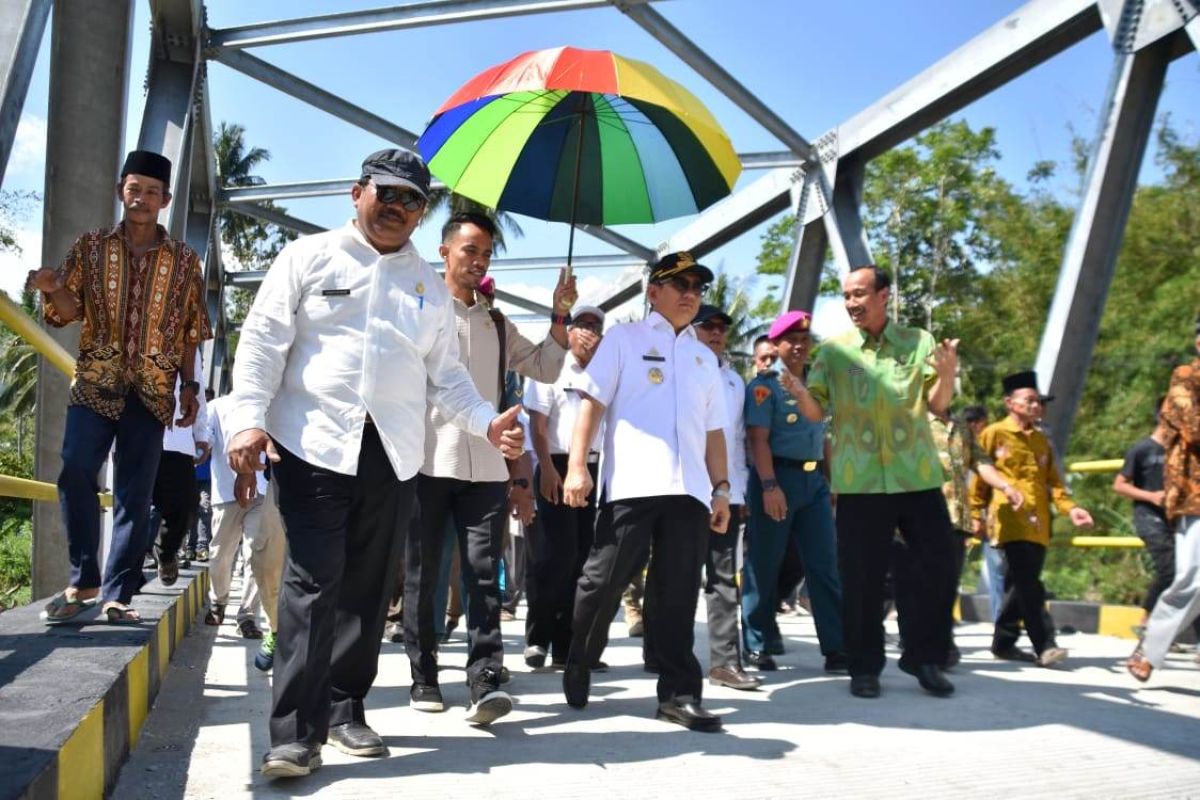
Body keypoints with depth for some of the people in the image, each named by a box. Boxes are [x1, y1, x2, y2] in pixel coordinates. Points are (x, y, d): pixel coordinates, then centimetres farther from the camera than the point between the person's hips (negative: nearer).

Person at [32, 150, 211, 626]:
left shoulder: (184, 261, 8)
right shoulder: (90, 246, 8)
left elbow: (189, 332, 9)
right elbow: (67, 312, 5)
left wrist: (189, 386, 3)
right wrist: (53, 290, -18)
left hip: (153, 390, 0)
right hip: (95, 382, 0)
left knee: (135, 492, -1)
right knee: (76, 471, -16)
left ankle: (116, 594, 5)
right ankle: (83, 582, 0)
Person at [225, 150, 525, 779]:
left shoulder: (429, 285, 17)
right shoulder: (309, 257, 6)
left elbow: (444, 374, 16)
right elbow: (263, 342, 0)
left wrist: (487, 422, 0)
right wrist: (248, 419, -13)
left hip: (394, 453, 4)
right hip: (314, 443, -4)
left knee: (368, 586, 8)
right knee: (313, 581, -9)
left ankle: (344, 710, 22)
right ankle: (296, 732, -2)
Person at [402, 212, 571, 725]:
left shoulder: (497, 324, 18)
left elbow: (545, 369, 16)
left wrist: (560, 317, 5)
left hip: (485, 467, 4)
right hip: (427, 462, -3)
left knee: (484, 573, -4)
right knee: (422, 575, 5)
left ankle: (485, 682, -4)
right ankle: (424, 677, 17)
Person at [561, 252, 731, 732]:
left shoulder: (705, 357, 22)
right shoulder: (624, 339, 8)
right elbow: (592, 402, -1)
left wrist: (721, 487, 13)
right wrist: (577, 466, -10)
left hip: (688, 490, 4)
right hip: (630, 485, -4)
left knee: (678, 594, 4)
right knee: (604, 581, 0)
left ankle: (678, 692, 10)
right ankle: (578, 666, 23)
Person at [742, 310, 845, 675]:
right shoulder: (764, 385, -3)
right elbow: (758, 440, -12)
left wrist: (832, 480, 16)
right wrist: (770, 486, -21)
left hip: (814, 480, 6)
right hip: (776, 476, -6)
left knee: (825, 564, 3)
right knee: (764, 565, 2)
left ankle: (836, 649, 7)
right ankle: (758, 647, 12)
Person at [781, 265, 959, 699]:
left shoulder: (919, 342, 8)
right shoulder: (834, 349, 7)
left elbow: (937, 405, 5)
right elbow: (816, 413, 5)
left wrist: (948, 373, -17)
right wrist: (800, 393, -18)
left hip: (917, 476, 1)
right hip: (859, 480, -1)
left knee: (938, 565, 3)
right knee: (862, 578, 2)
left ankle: (923, 656, 21)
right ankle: (864, 667, 16)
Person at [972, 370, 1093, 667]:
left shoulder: (1042, 440, 22)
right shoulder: (994, 433, 3)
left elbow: (1052, 481, 20)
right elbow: (982, 468, -6)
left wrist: (1069, 508, 5)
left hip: (1038, 523, 6)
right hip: (1011, 521, -6)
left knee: (1021, 585, 8)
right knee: (1028, 585, -13)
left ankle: (1003, 642, 19)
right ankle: (1044, 645, -11)